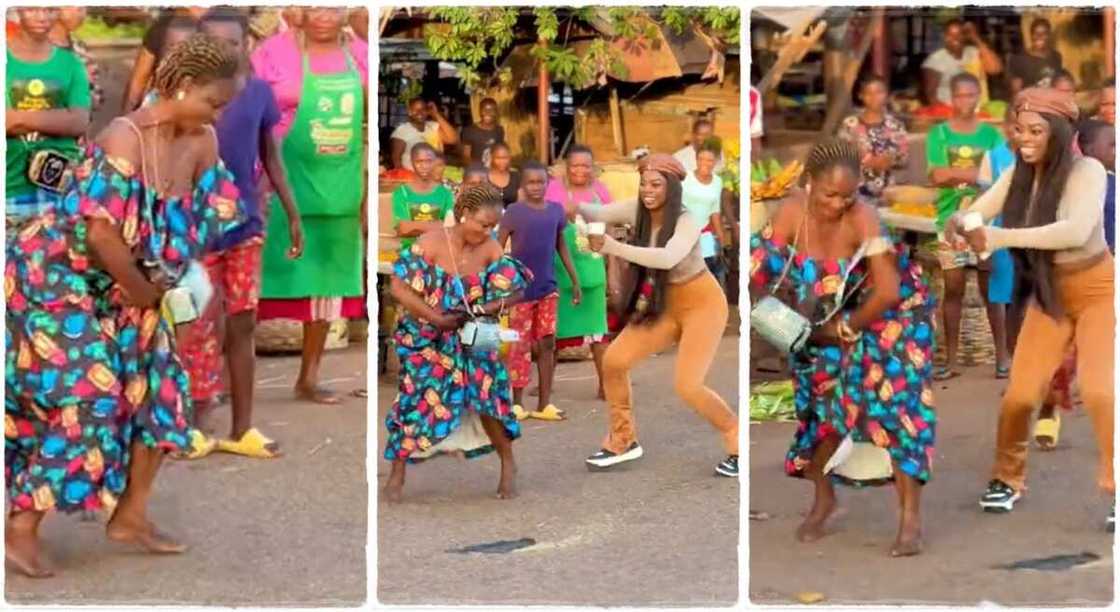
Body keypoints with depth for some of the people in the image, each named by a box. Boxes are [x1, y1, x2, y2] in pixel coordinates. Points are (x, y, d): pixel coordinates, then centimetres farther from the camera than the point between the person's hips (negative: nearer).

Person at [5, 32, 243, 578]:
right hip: (55, 277, -8)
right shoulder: (125, 138, -26)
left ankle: (130, 517, 19)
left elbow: (207, 217, 5)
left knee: (160, 390, 6)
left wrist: (180, 280, -8)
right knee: (85, 399, -13)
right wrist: (145, 293, -18)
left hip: (122, 287, 8)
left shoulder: (202, 143, -4)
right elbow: (101, 233, -30)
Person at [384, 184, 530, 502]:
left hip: (471, 340, 2)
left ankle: (508, 464, 14)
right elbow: (398, 286, -19)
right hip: (427, 339, -2)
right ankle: (397, 473, 13)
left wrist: (484, 308, -24)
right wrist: (437, 318, -24)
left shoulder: (491, 250, -10)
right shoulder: (431, 243, -19)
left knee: (487, 395, -7)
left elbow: (514, 292, -6)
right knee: (417, 401, -4)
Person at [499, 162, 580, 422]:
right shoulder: (514, 211, -8)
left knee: (547, 343, 5)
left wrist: (575, 280, 13)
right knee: (521, 345, 1)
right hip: (520, 288, -4)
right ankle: (517, 402, 10)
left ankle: (544, 403, 11)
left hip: (547, 287, 4)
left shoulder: (556, 210, 4)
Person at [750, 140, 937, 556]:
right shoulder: (791, 213, -21)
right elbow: (762, 272, -17)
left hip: (887, 313, -4)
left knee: (895, 402, -11)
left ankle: (911, 518, -6)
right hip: (830, 319, 4)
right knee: (822, 401, 7)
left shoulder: (862, 218, -32)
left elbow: (887, 292, -33)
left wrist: (847, 330, -21)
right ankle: (822, 498, 30)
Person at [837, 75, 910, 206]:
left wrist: (891, 161, -13)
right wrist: (866, 161, -16)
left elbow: (905, 158, 7)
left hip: (886, 192, 2)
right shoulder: (850, 124, -2)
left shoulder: (895, 125, 6)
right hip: (858, 191, -2)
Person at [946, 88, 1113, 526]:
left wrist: (1005, 237, -47)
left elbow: (1077, 231, -39)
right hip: (1048, 295, 4)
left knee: (1097, 390, -19)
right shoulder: (1018, 175, -6)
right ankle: (1008, 478, 20)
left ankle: (1115, 487, -2)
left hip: (1097, 292, -4)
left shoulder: (1087, 171, -23)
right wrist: (958, 225, -35)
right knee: (1019, 394, -2)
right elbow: (972, 213, -11)